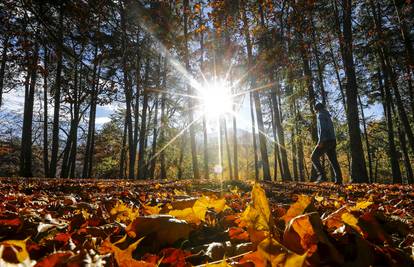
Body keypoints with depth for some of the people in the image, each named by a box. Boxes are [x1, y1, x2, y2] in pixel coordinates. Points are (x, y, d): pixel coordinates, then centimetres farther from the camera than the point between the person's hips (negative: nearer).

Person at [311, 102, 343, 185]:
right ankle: (338, 180, 1)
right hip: (332, 141, 9)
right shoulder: (328, 116, 27)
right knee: (333, 160, 6)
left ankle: (322, 175, -19)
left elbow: (322, 128, -15)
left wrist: (321, 140, -21)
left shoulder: (321, 115, -1)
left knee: (314, 157, -8)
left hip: (326, 140, -9)